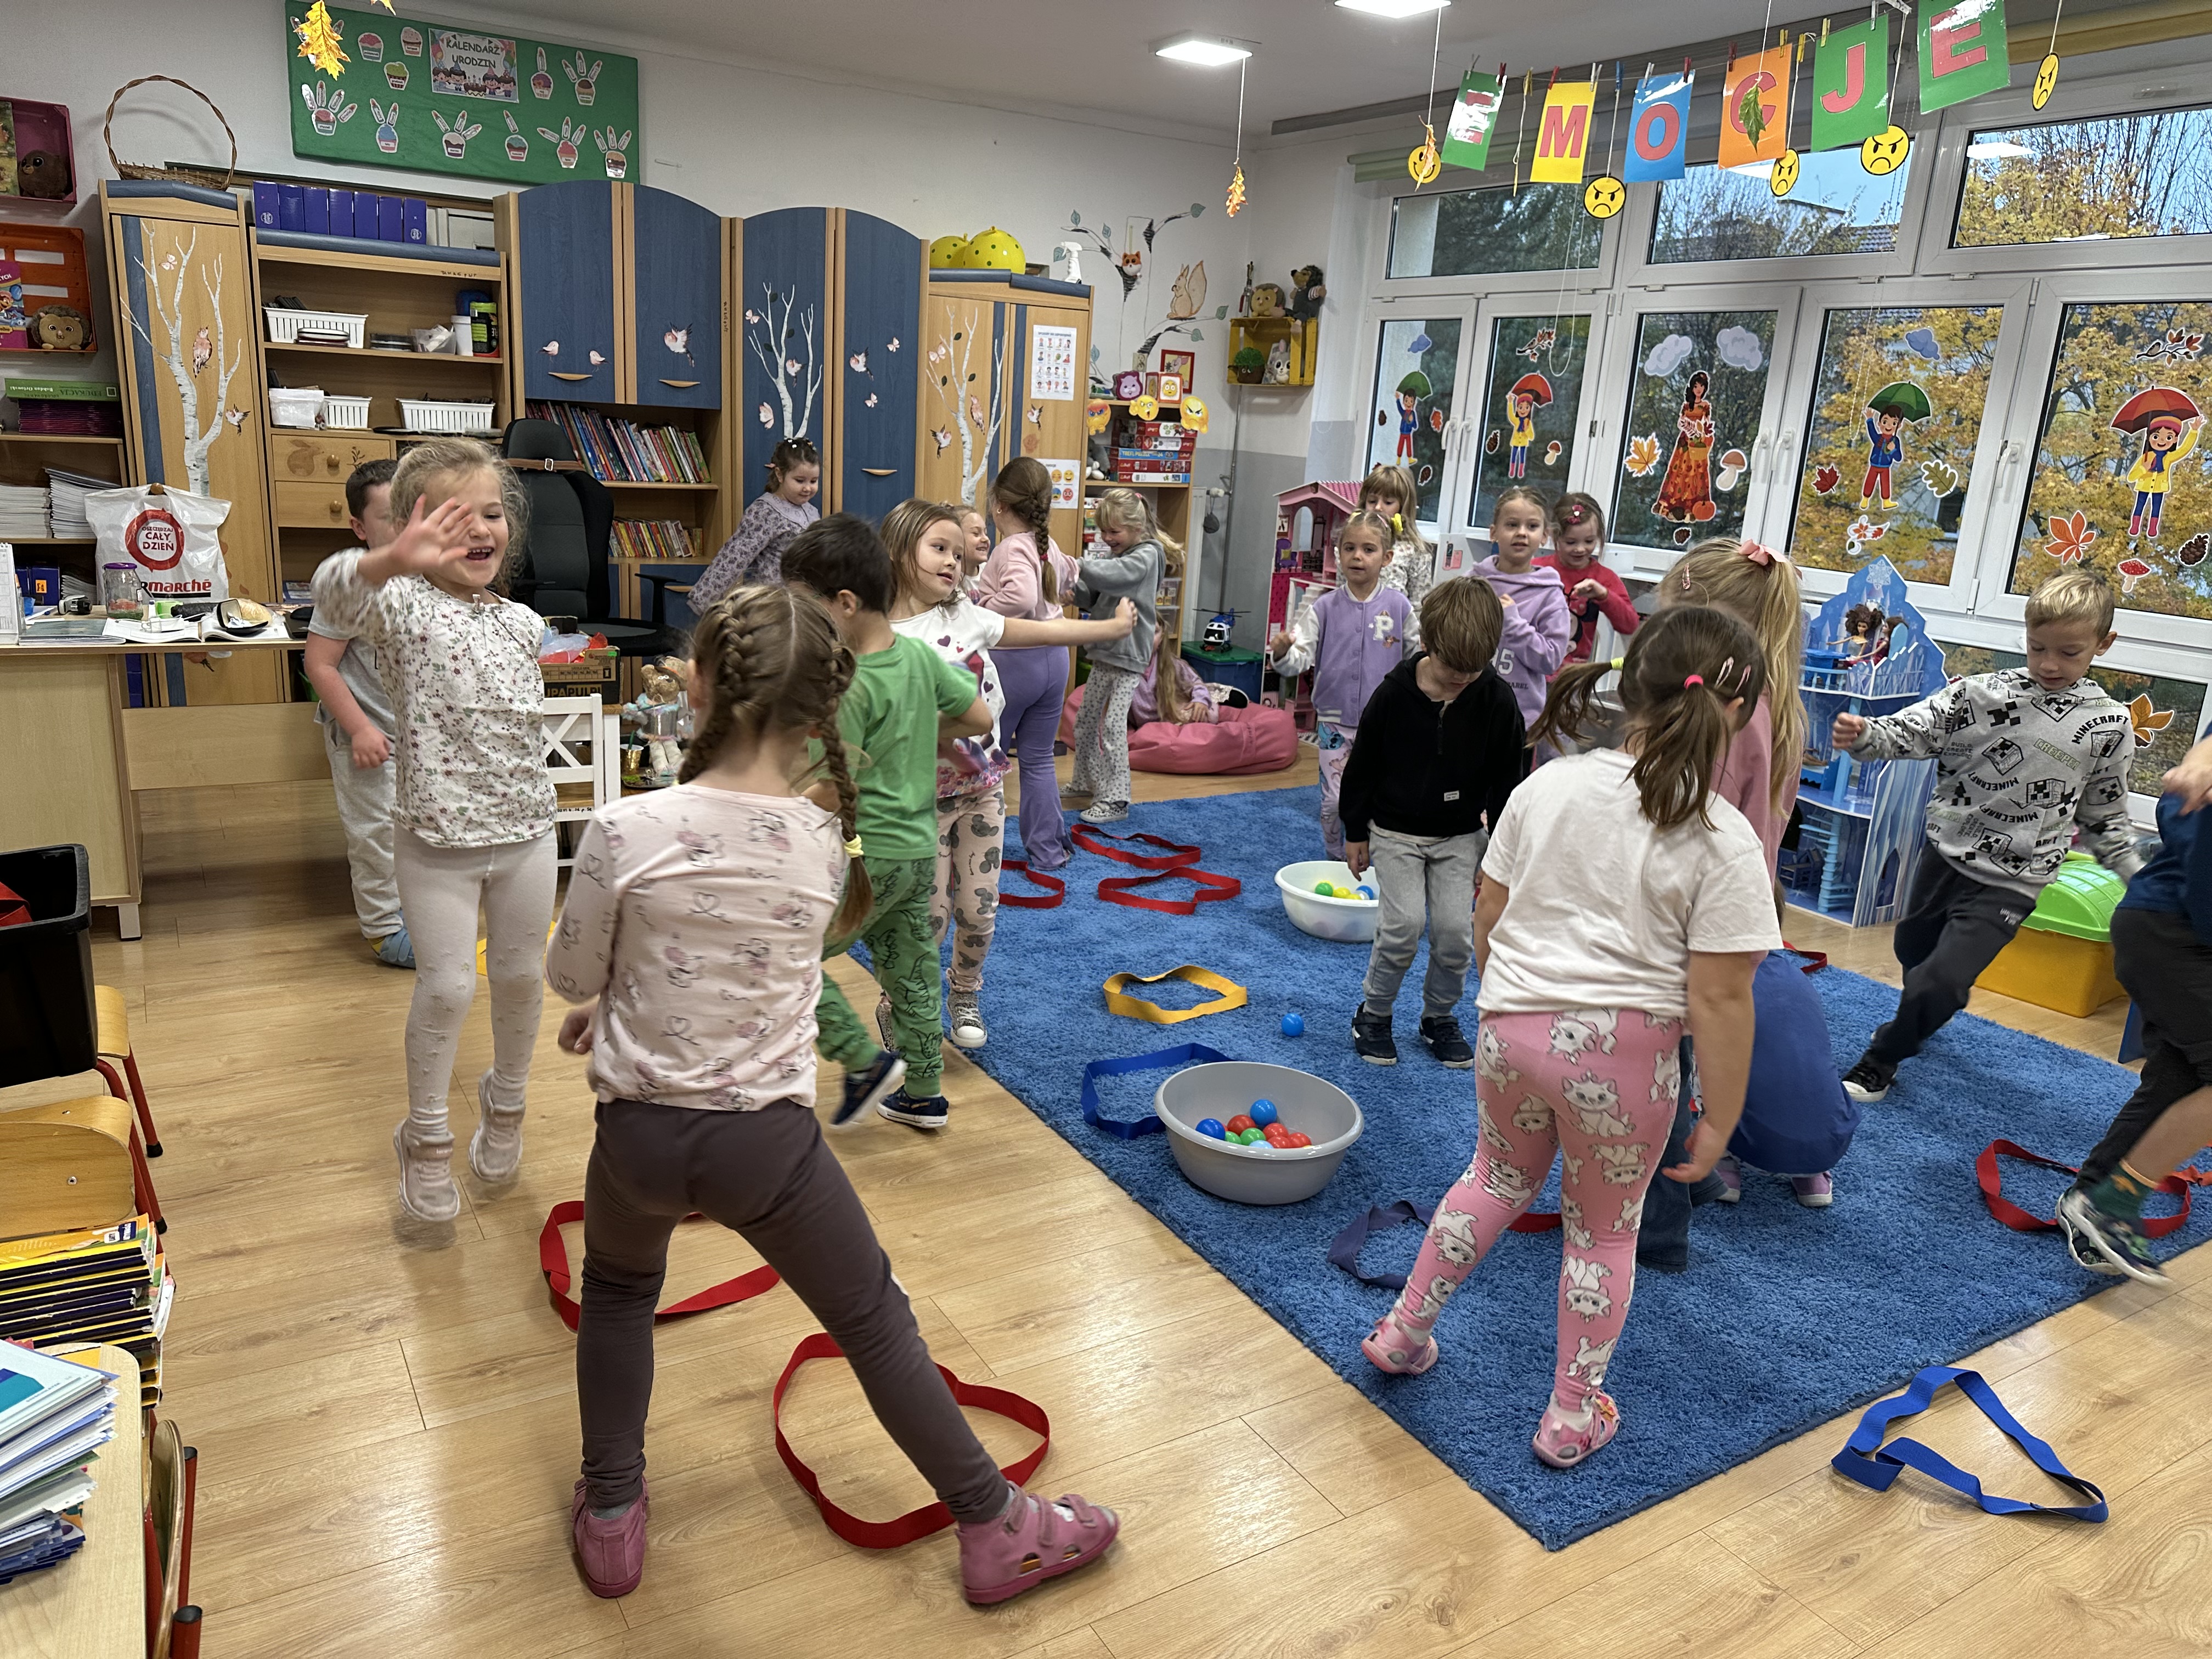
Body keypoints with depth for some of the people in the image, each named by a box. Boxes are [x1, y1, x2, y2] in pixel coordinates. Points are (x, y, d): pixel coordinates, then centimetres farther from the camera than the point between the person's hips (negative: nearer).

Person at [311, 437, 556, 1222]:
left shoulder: (524, 623, 4)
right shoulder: (404, 605, -13)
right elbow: (336, 597, -37)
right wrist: (392, 560, -58)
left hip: (526, 830, 4)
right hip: (436, 837, -4)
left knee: (520, 977, 15)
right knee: (447, 987, 1)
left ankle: (505, 1105, 40)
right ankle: (426, 1139, 23)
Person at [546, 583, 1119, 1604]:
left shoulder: (625, 831, -19)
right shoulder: (825, 844, -10)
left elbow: (571, 976, -3)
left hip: (640, 1136, 0)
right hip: (768, 1144, 0)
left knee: (618, 1293, 32)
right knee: (876, 1324, 18)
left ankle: (610, 1520, 41)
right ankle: (995, 1529, 32)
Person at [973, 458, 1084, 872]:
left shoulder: (1013, 549, -17)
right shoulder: (1047, 547, 6)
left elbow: (1022, 598, -37)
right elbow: (1068, 575, 30)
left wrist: (983, 610, -22)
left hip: (1012, 661, -7)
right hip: (1053, 656, 7)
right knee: (1038, 759, 15)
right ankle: (1048, 850, 19)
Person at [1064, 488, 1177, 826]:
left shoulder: (1147, 555, -12)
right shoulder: (1113, 555, 11)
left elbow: (1112, 575, -30)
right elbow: (1093, 598, 10)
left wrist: (1078, 566, -21)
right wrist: (1075, 591, -10)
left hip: (1128, 656, -9)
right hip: (1105, 652, 9)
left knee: (1111, 727, -7)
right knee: (1085, 722, 16)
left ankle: (1114, 800, 1)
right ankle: (1086, 783, 33)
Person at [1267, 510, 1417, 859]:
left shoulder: (1398, 606, -1)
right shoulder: (1326, 607, -1)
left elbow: (1417, 657, 6)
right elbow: (1301, 657, -6)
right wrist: (1283, 653, -27)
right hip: (1335, 720, 1)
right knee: (1333, 800, 5)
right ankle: (1336, 859, 26)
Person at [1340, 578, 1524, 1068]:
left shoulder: (1497, 701, -11)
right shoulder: (1395, 692, -13)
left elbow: (1507, 780, -2)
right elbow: (1363, 765, -2)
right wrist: (1356, 831, 3)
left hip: (1460, 835, 2)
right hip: (1396, 830, -1)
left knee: (1455, 928, -6)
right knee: (1404, 924, -12)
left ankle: (1440, 1018, 19)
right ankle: (1373, 1013, 10)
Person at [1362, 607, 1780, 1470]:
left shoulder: (1545, 787, -2)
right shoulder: (1722, 841, -14)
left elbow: (1487, 919, 5)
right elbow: (1718, 999, -13)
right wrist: (1719, 1119, -2)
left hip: (1514, 1028, 4)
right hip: (1621, 1053, -3)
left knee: (1498, 1177, 29)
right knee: (1603, 1228, 19)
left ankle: (1403, 1329, 39)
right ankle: (1572, 1414, 34)